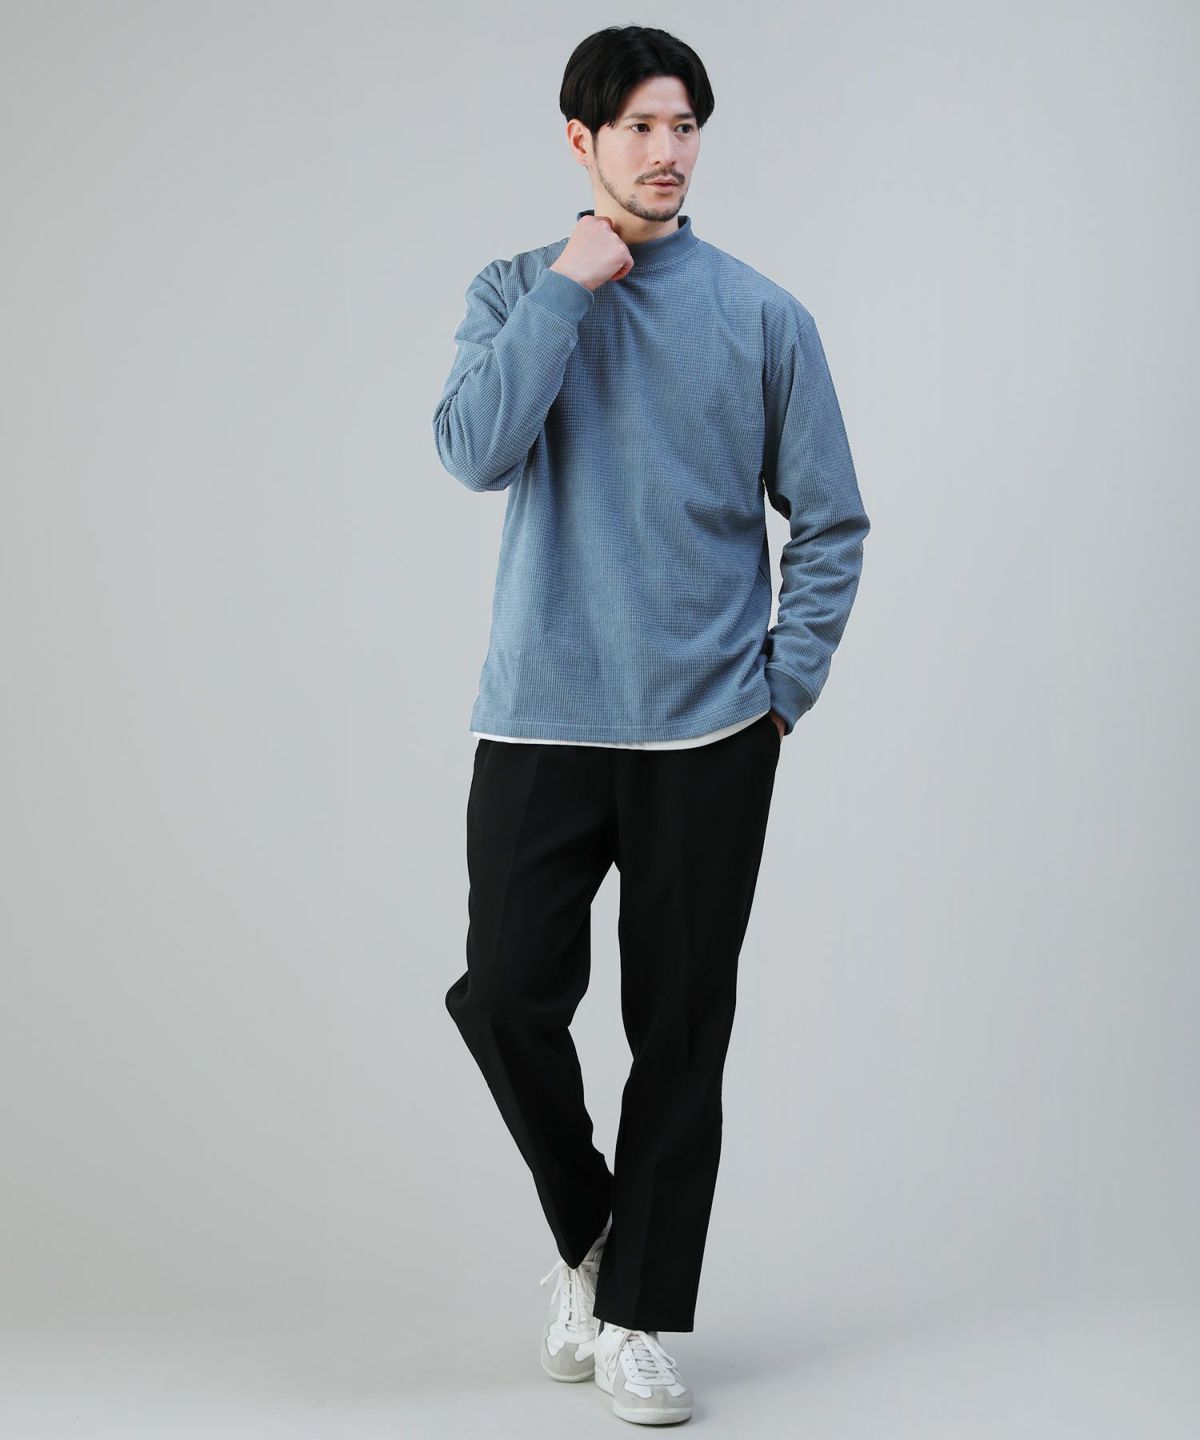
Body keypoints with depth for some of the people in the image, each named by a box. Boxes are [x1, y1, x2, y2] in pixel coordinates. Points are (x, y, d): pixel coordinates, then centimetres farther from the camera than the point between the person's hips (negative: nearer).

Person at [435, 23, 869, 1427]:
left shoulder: (762, 315, 3)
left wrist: (784, 687, -2)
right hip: (541, 718, 1)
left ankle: (638, 1313, 17)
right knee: (506, 992, -4)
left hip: (709, 731, 0)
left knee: (681, 1026, 4)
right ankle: (587, 1231, 24)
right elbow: (475, 450, -13)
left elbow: (829, 523, 6)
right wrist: (569, 287, -12)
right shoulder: (515, 293, 6)